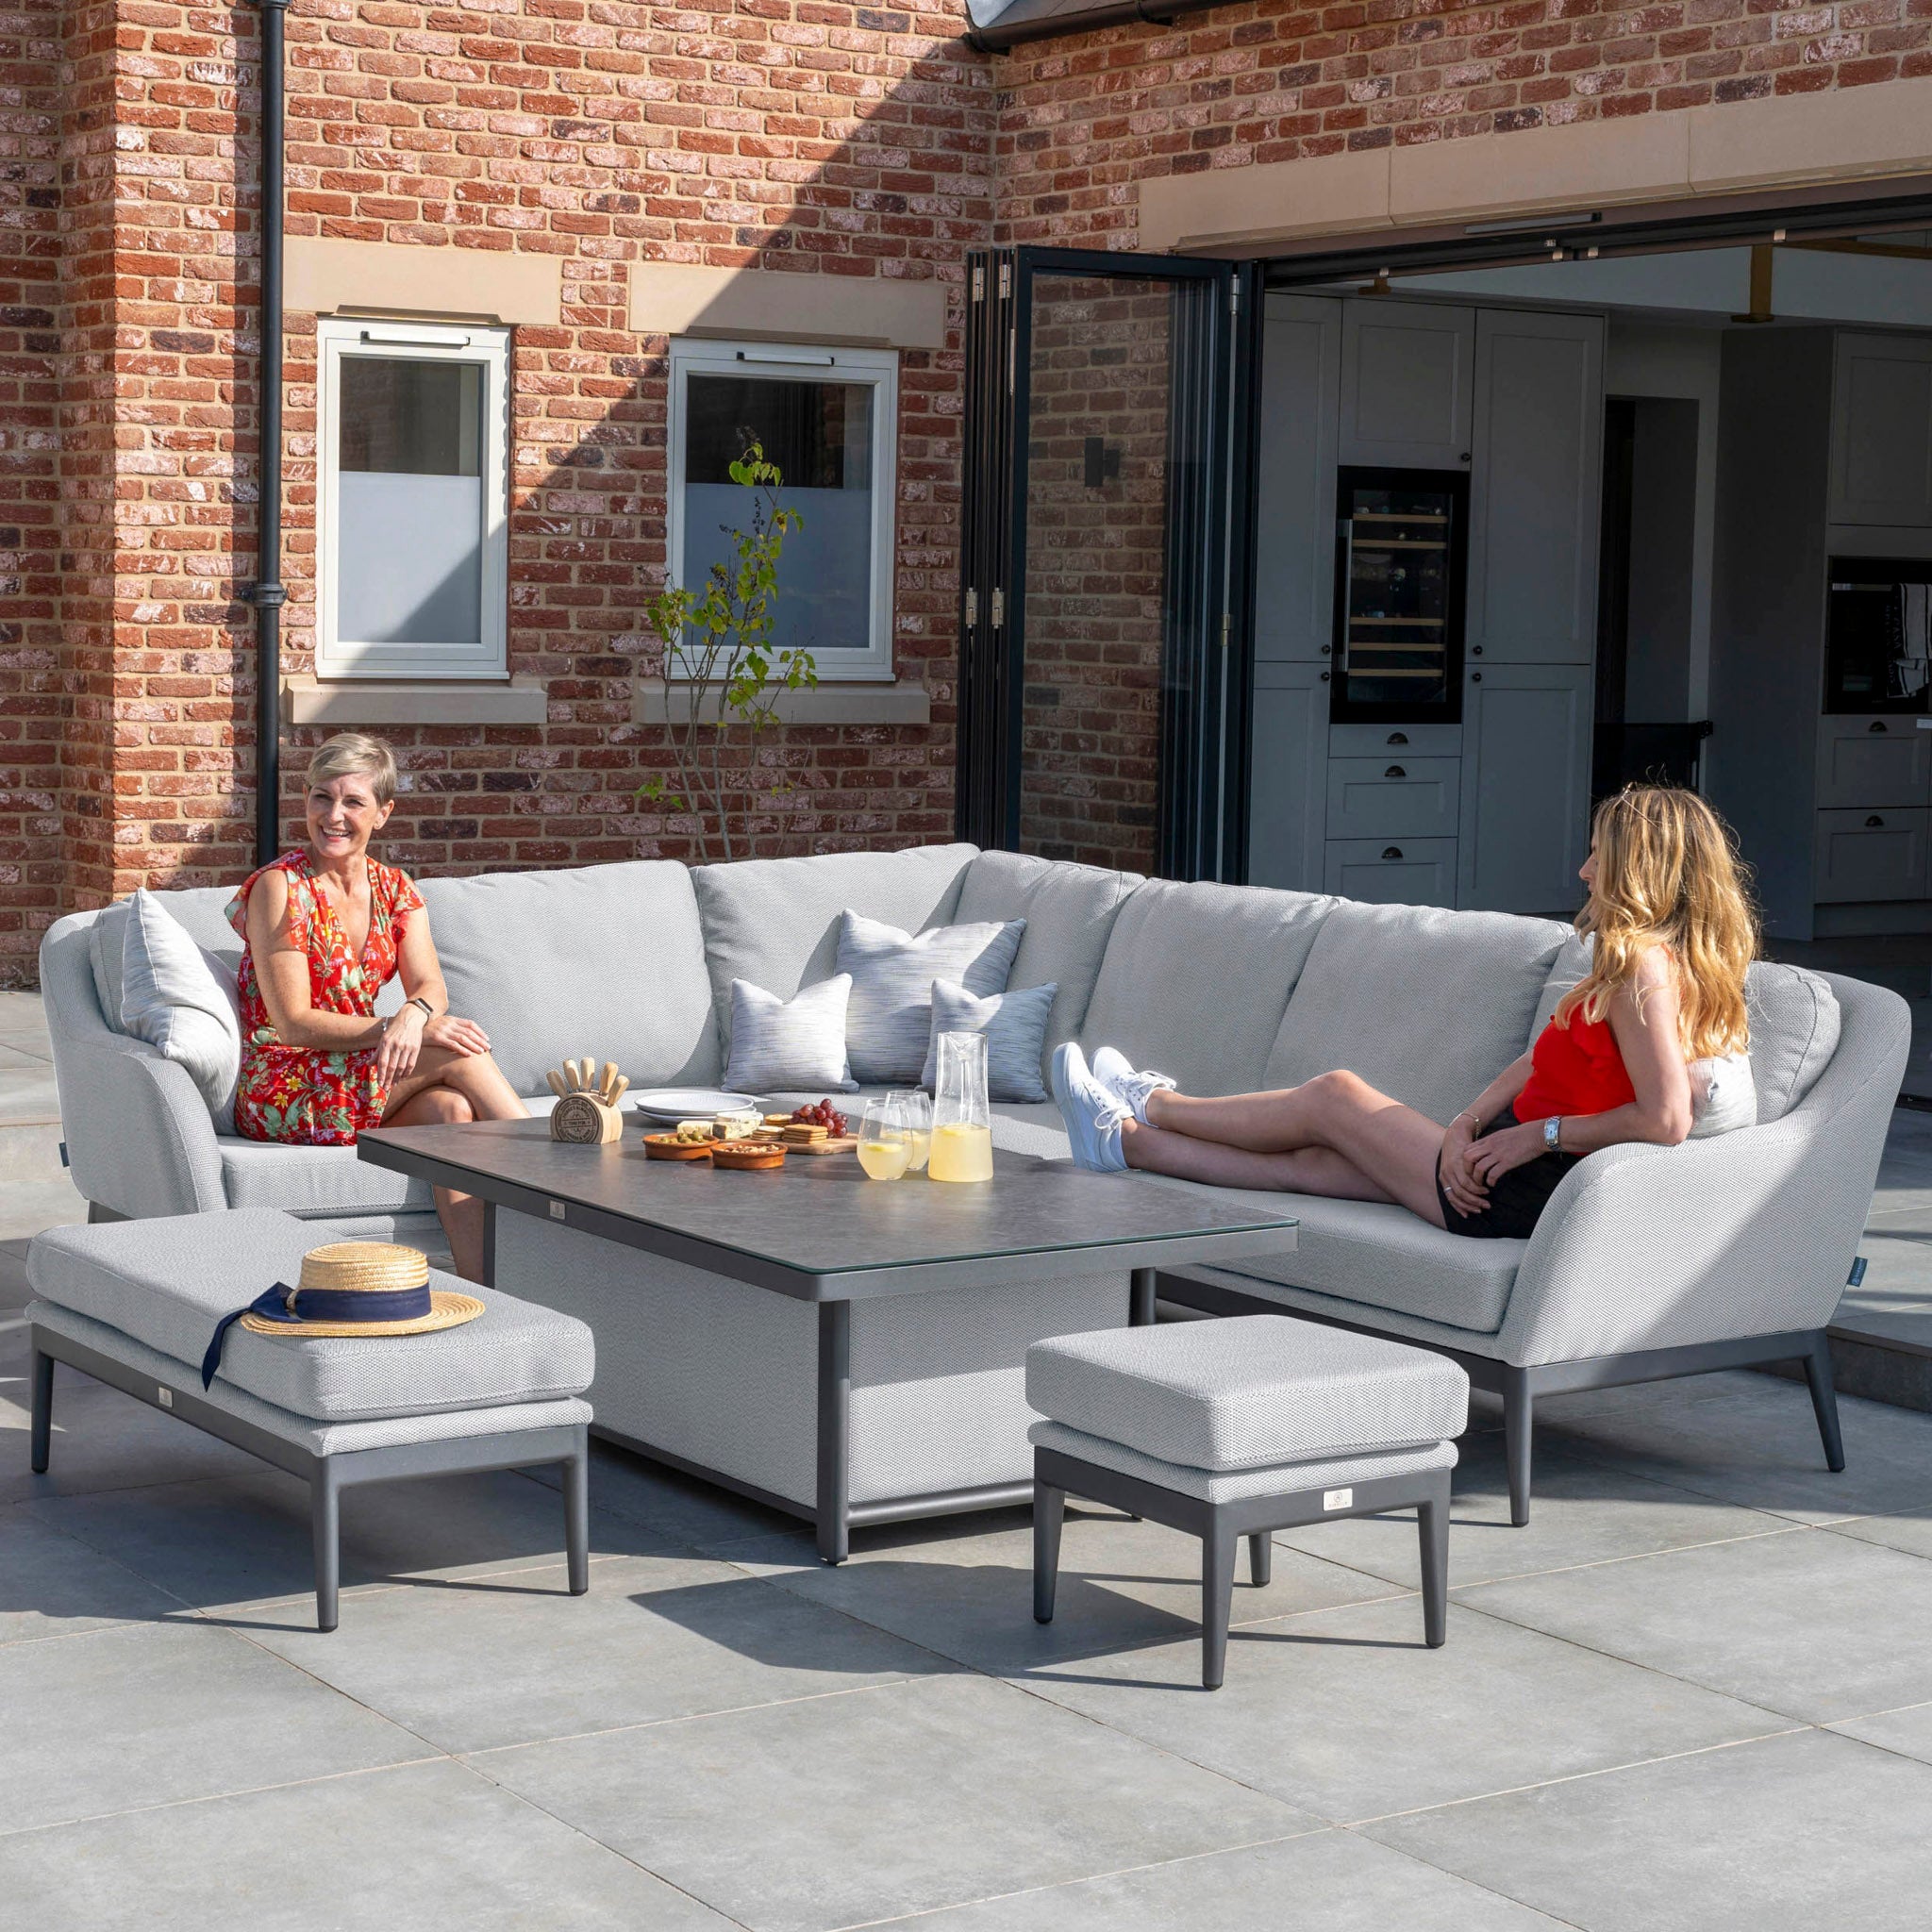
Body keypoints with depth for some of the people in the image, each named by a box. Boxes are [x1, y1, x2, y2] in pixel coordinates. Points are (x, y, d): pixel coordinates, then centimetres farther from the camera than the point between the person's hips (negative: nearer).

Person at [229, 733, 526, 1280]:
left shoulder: (394, 890, 9)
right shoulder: (279, 888, -9)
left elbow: (431, 985, -4)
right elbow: (293, 1023, -14)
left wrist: (414, 1014, -30)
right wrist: (406, 1029, -23)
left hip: (363, 1077, 5)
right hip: (285, 1098, -5)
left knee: (450, 1108, -28)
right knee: (457, 1051, -23)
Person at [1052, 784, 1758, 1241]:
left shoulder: (1644, 967, -20)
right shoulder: (1644, 959, 11)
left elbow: (1666, 1121, -31)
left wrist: (1539, 1134, -19)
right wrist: (1466, 1125, -6)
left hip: (1523, 1198, -8)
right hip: (1523, 1171, 8)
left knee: (1335, 1096, 8)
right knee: (1310, 1161, 15)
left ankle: (1153, 1104, 28)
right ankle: (1127, 1139, 29)